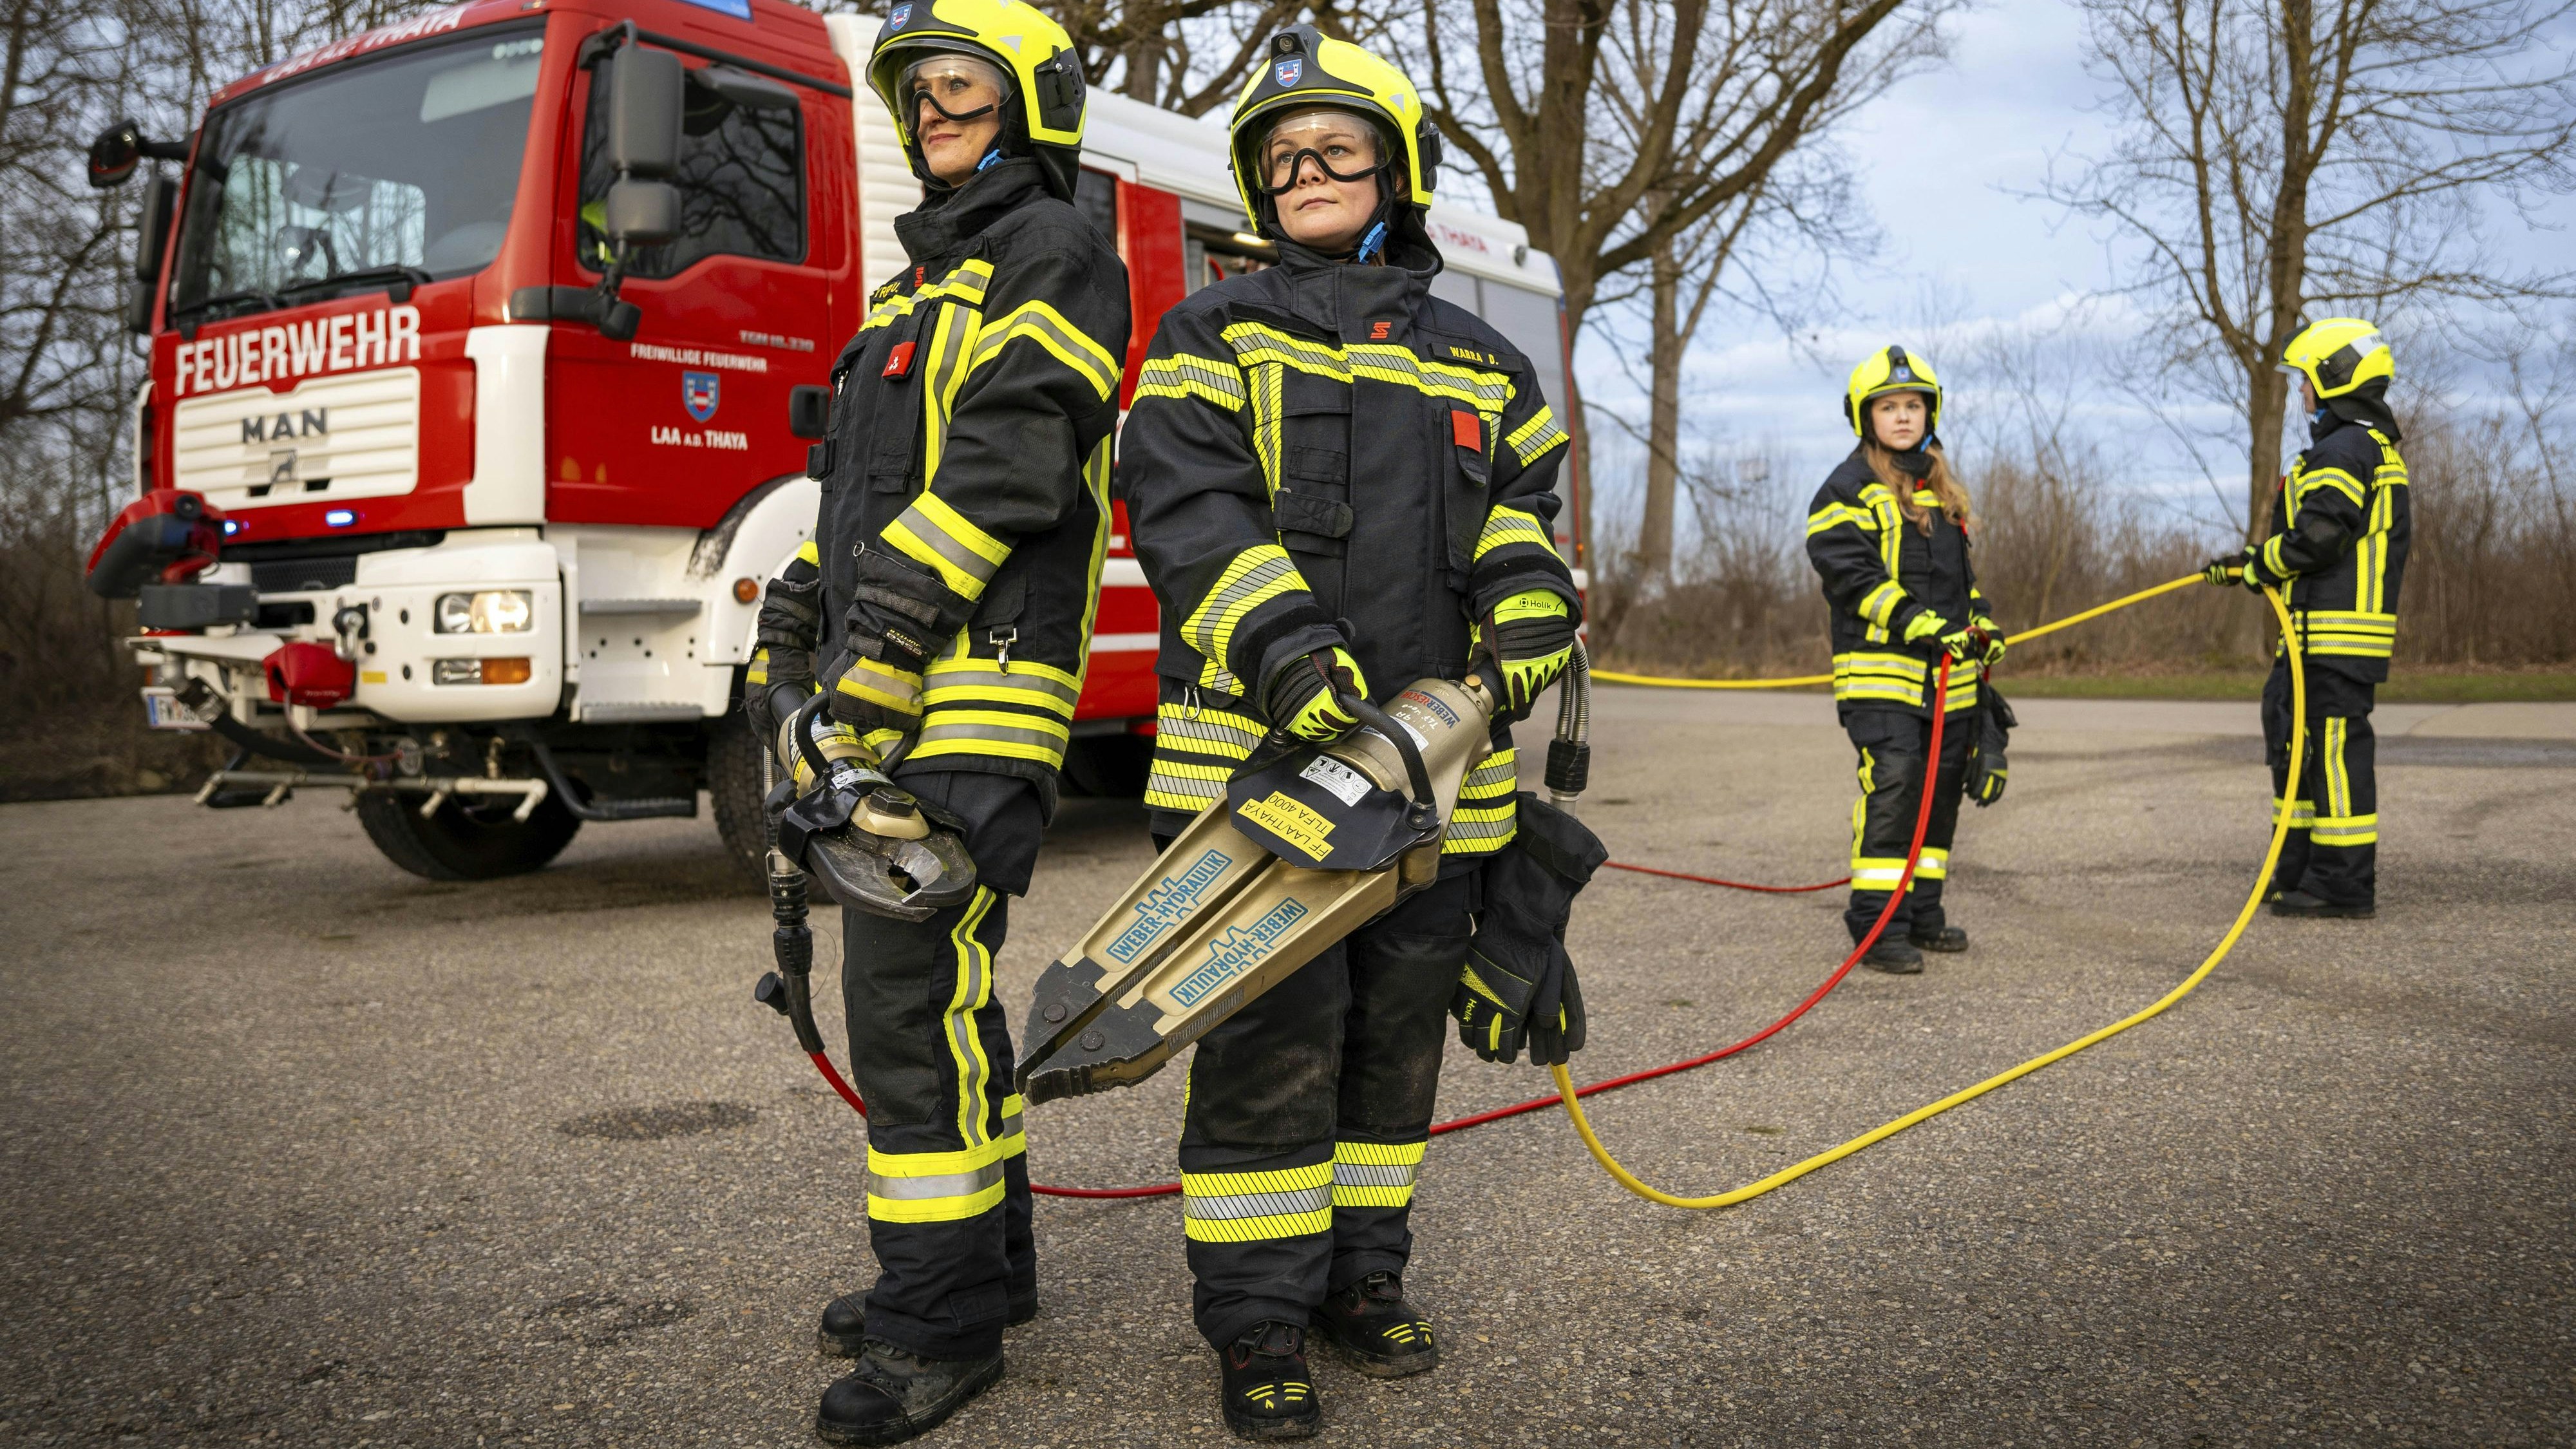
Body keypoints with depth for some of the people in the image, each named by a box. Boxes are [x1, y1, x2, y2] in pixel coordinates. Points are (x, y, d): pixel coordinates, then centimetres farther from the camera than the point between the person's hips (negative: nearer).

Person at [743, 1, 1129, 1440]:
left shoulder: (1054, 250, -3)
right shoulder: (924, 279, 26)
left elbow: (1007, 460, -16)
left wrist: (889, 632, -22)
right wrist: (789, 639, 18)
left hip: (983, 679, -10)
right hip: (892, 691, 10)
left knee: (912, 991, -13)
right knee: (926, 981, 13)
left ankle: (946, 1323, -4)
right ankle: (982, 1261, 24)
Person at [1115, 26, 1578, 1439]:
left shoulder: (1482, 365, 18)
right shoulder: (1217, 335, 5)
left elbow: (1519, 507, 14)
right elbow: (1183, 502, -9)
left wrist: (1527, 610, -8)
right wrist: (1278, 640, -24)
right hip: (1258, 746, -4)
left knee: (1398, 1028, 12)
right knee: (1270, 1042, -4)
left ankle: (1360, 1273, 28)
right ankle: (1258, 1321, 8)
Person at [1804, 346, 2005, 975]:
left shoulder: (1943, 487, 20)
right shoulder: (1849, 488, -6)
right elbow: (1848, 570, -16)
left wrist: (1980, 623, 15)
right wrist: (1915, 622, -23)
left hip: (1948, 668, 8)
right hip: (1882, 666, -8)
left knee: (1941, 786, 11)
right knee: (1891, 784, -16)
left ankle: (1923, 911, 22)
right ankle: (1877, 923, -12)